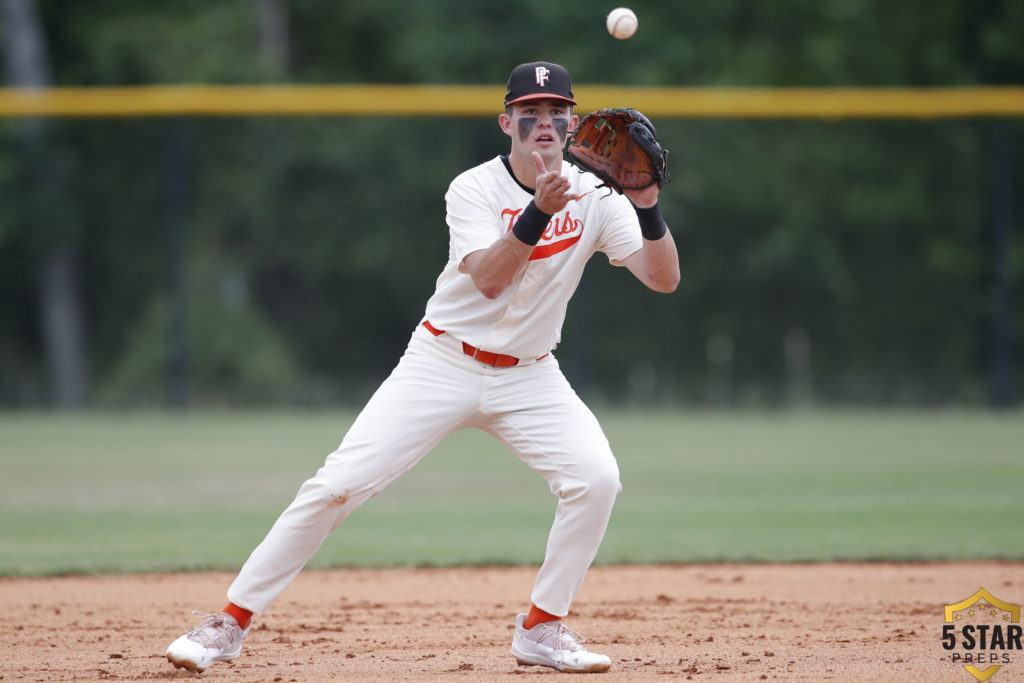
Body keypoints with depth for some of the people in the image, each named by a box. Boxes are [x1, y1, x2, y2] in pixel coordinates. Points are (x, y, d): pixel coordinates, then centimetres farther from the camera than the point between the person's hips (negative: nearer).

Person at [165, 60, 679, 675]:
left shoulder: (594, 198, -5)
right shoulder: (473, 190, -11)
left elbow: (665, 279, -13)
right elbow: (489, 279, -27)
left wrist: (647, 206, -29)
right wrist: (539, 211, -39)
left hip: (528, 375, 2)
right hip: (443, 364, -2)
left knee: (596, 478, -21)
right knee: (337, 486, -12)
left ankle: (542, 629, -3)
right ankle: (232, 623, -2)